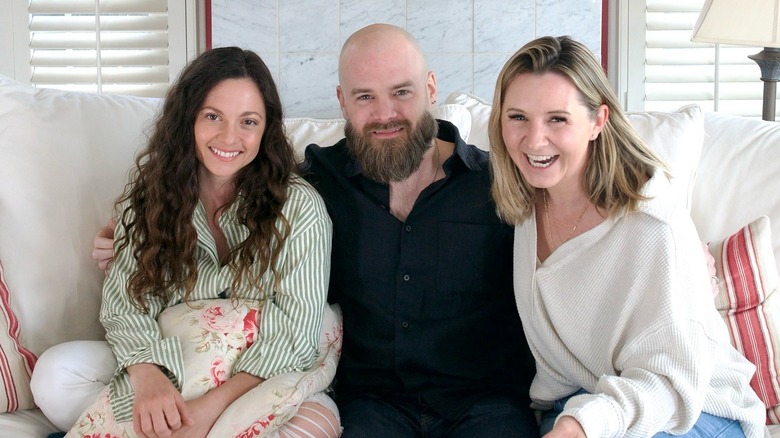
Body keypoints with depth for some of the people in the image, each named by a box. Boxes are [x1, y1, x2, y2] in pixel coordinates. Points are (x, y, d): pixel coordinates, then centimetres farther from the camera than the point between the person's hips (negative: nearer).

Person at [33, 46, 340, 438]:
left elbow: (296, 331, -12)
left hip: (263, 380, -1)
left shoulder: (298, 206, -7)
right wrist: (146, 374, -27)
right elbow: (125, 302, -3)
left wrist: (212, 406, -25)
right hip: (167, 377, 2)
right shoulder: (149, 193, 3)